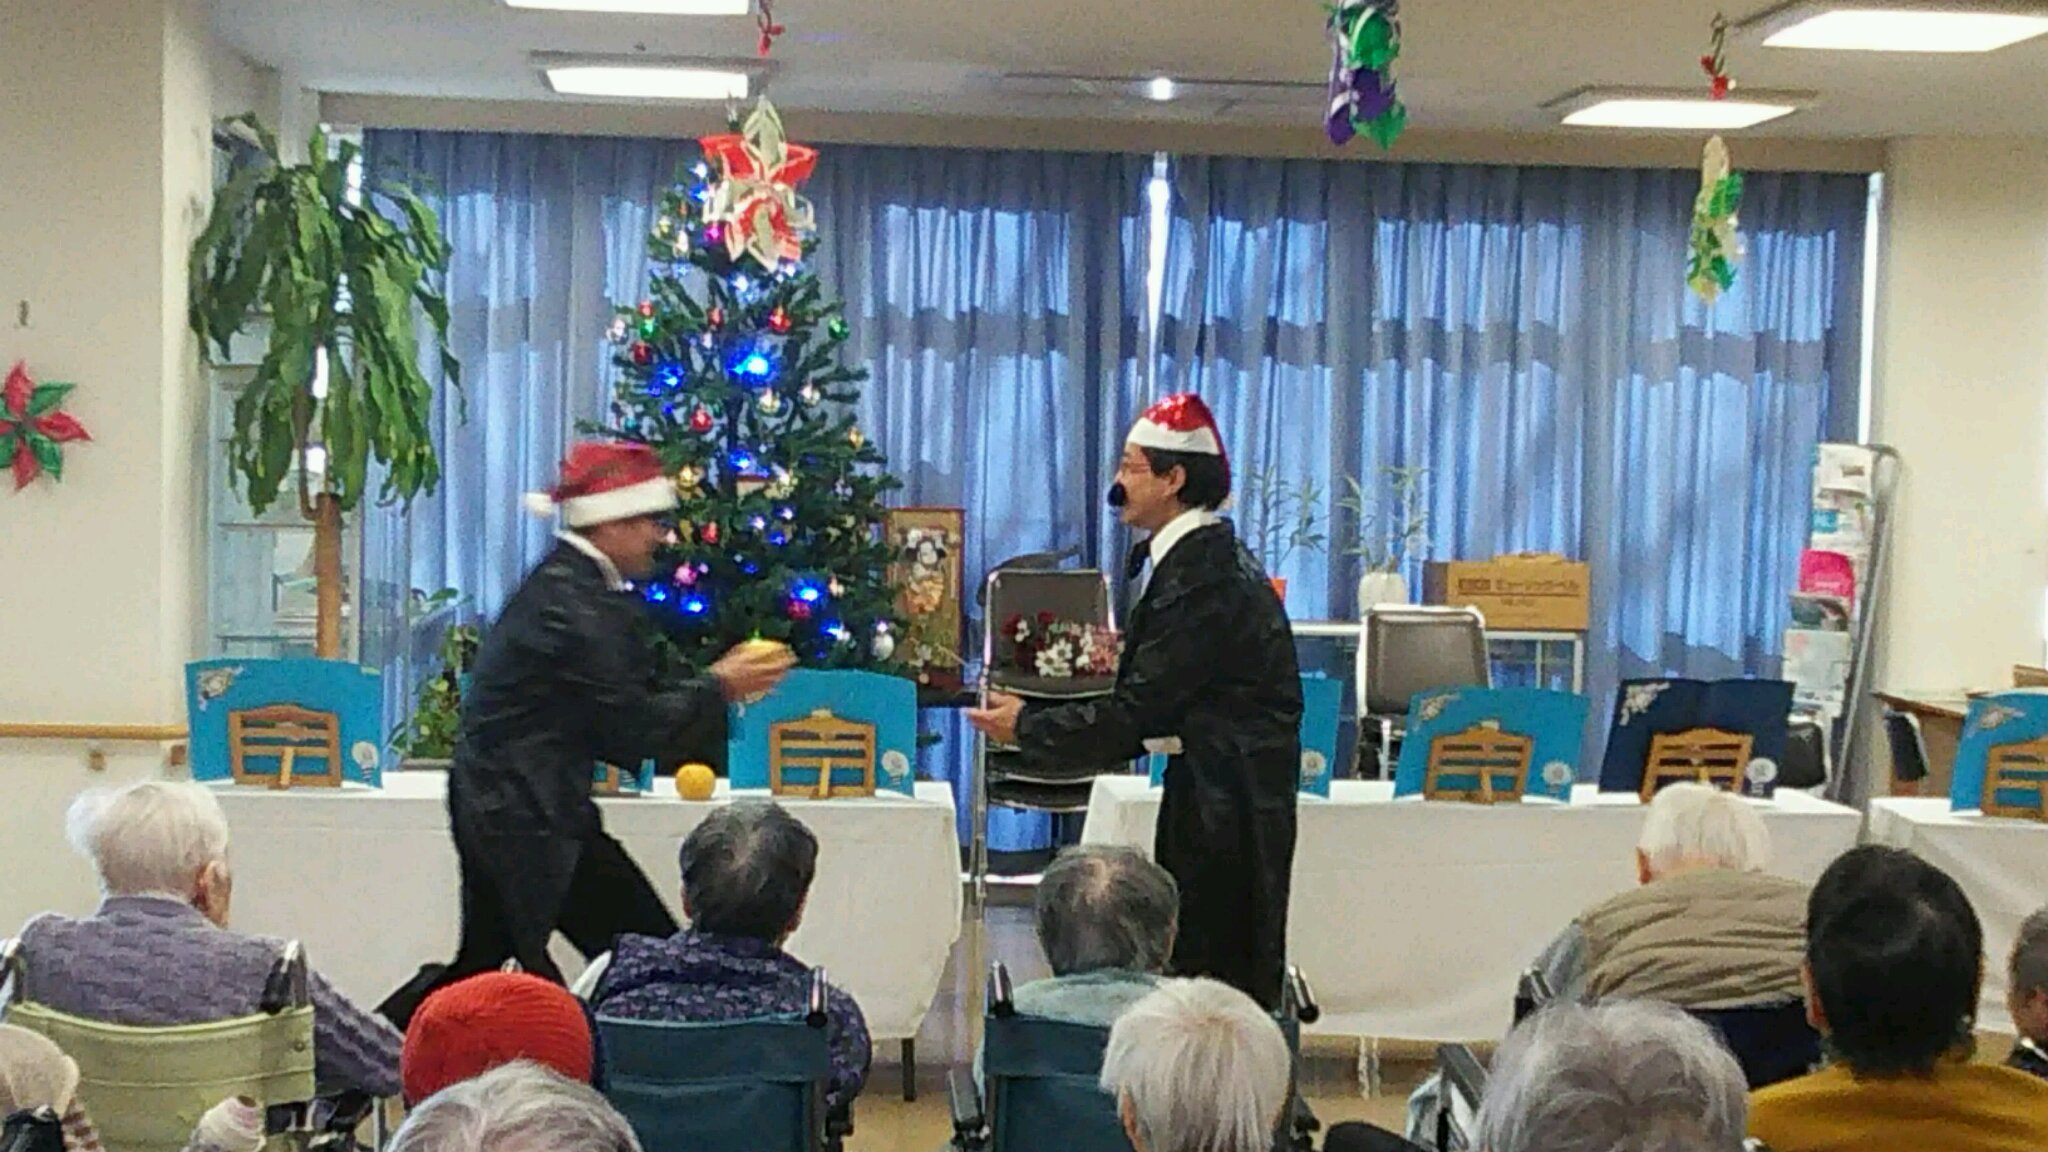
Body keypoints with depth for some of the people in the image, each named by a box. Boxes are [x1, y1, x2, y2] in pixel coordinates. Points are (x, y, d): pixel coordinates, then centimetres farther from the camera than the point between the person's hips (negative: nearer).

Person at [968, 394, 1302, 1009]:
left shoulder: (1201, 578, -19)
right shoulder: (1211, 556, 13)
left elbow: (1139, 714, -19)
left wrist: (1027, 726, -8)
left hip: (1223, 807, -10)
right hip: (1225, 796, 10)